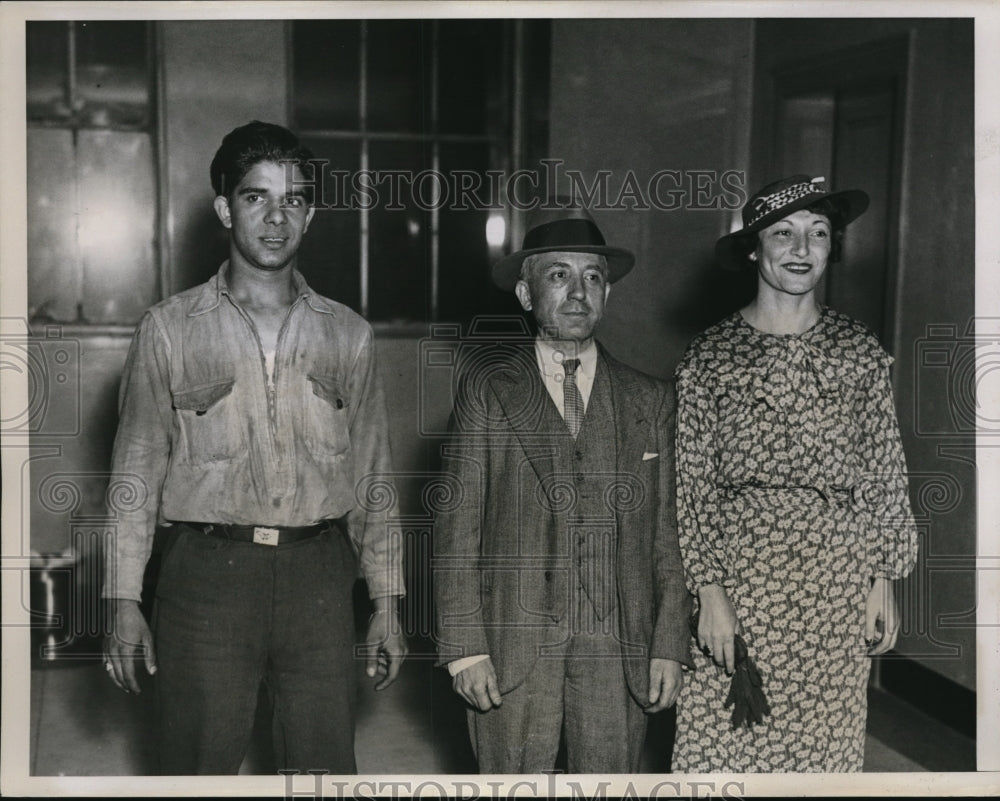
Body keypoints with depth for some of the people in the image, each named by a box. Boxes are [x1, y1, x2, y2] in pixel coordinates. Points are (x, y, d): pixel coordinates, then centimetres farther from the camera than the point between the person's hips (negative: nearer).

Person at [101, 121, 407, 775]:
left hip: (319, 574, 2)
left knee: (326, 763, 6)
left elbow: (372, 472, 11)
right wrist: (124, 602, 0)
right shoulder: (170, 330, 5)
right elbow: (138, 469, 5)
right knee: (200, 765, 4)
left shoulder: (348, 335, 9)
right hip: (208, 573, -1)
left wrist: (387, 603, 8)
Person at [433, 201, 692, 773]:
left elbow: (667, 534, 8)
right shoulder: (487, 389, 2)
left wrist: (670, 646, 2)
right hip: (512, 647, -1)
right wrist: (465, 647, -7)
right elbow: (457, 523, -1)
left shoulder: (650, 402, 8)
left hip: (619, 649, 2)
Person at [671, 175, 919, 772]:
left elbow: (884, 475, 7)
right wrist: (710, 590, -6)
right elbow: (695, 485, -1)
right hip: (739, 570, -1)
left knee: (824, 743, 8)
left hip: (838, 575, 1)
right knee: (724, 744, 3)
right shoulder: (709, 357, 0)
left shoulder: (861, 352, 5)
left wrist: (883, 581, 3)